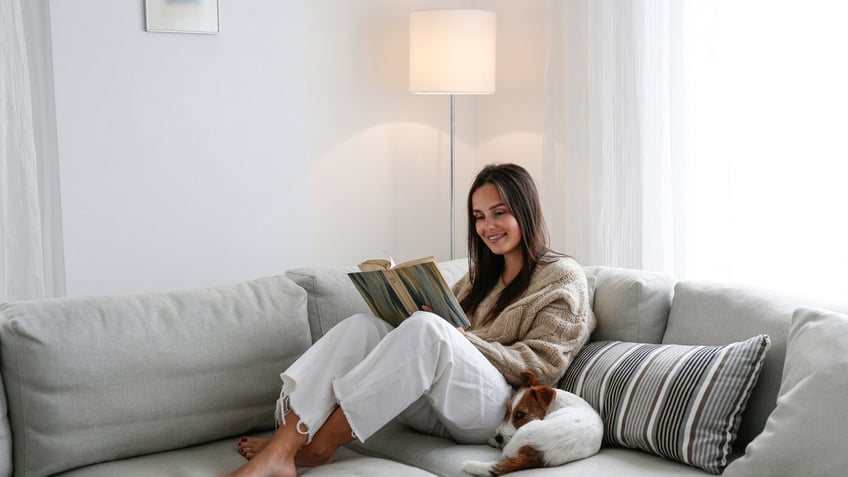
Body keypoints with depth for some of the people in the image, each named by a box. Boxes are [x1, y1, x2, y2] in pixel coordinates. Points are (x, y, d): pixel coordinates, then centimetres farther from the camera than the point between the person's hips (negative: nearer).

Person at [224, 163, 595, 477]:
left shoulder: (562, 276, 6)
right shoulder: (483, 274, 26)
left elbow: (542, 366, -4)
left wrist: (461, 338, -14)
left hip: (495, 411, -6)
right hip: (439, 410, 6)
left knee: (426, 329, -33)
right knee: (362, 326, -18)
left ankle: (319, 446, -28)